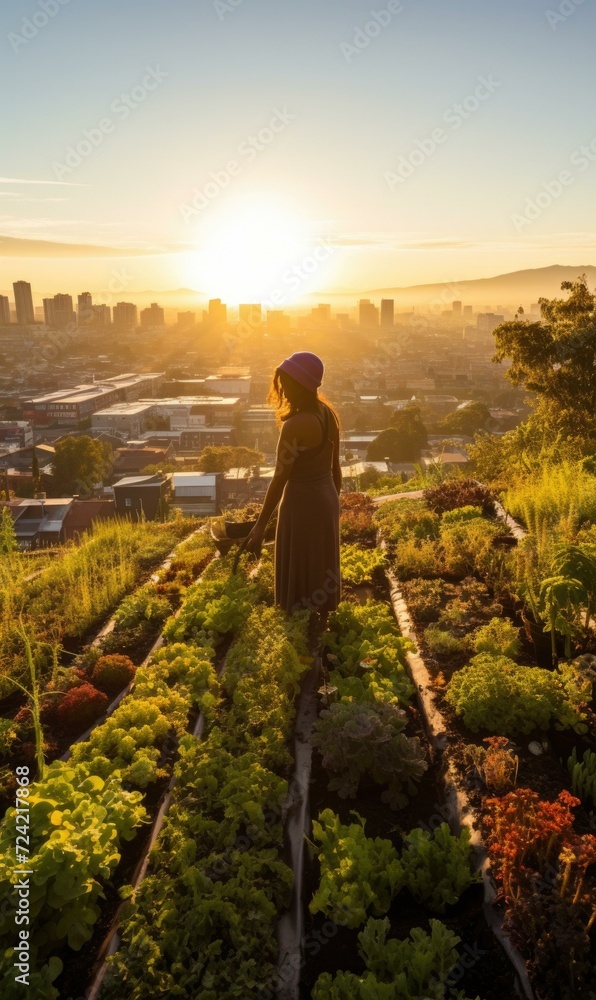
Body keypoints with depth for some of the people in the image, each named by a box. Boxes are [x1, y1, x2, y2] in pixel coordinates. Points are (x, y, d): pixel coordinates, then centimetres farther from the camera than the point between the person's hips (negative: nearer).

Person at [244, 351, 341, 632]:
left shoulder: (295, 425, -25)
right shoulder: (328, 412, -1)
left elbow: (279, 479, -22)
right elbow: (335, 467, 7)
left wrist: (260, 526, -16)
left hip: (303, 503, -8)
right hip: (326, 497, 8)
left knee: (301, 572, 9)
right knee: (322, 567, 22)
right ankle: (322, 624, 38)